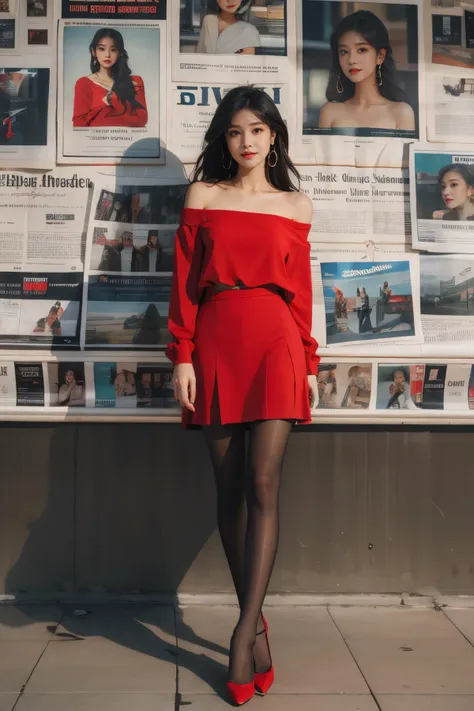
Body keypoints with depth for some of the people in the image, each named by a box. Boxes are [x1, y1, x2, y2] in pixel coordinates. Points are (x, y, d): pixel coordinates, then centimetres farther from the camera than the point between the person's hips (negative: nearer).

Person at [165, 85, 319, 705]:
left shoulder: (296, 206, 13)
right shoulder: (202, 196, 11)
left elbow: (302, 289, 12)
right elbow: (184, 282, 6)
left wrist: (310, 363, 8)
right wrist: (182, 356, -2)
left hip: (276, 342, 0)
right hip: (216, 343, 1)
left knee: (263, 485, -11)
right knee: (229, 487, 3)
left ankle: (243, 633, -6)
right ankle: (257, 624, 16)